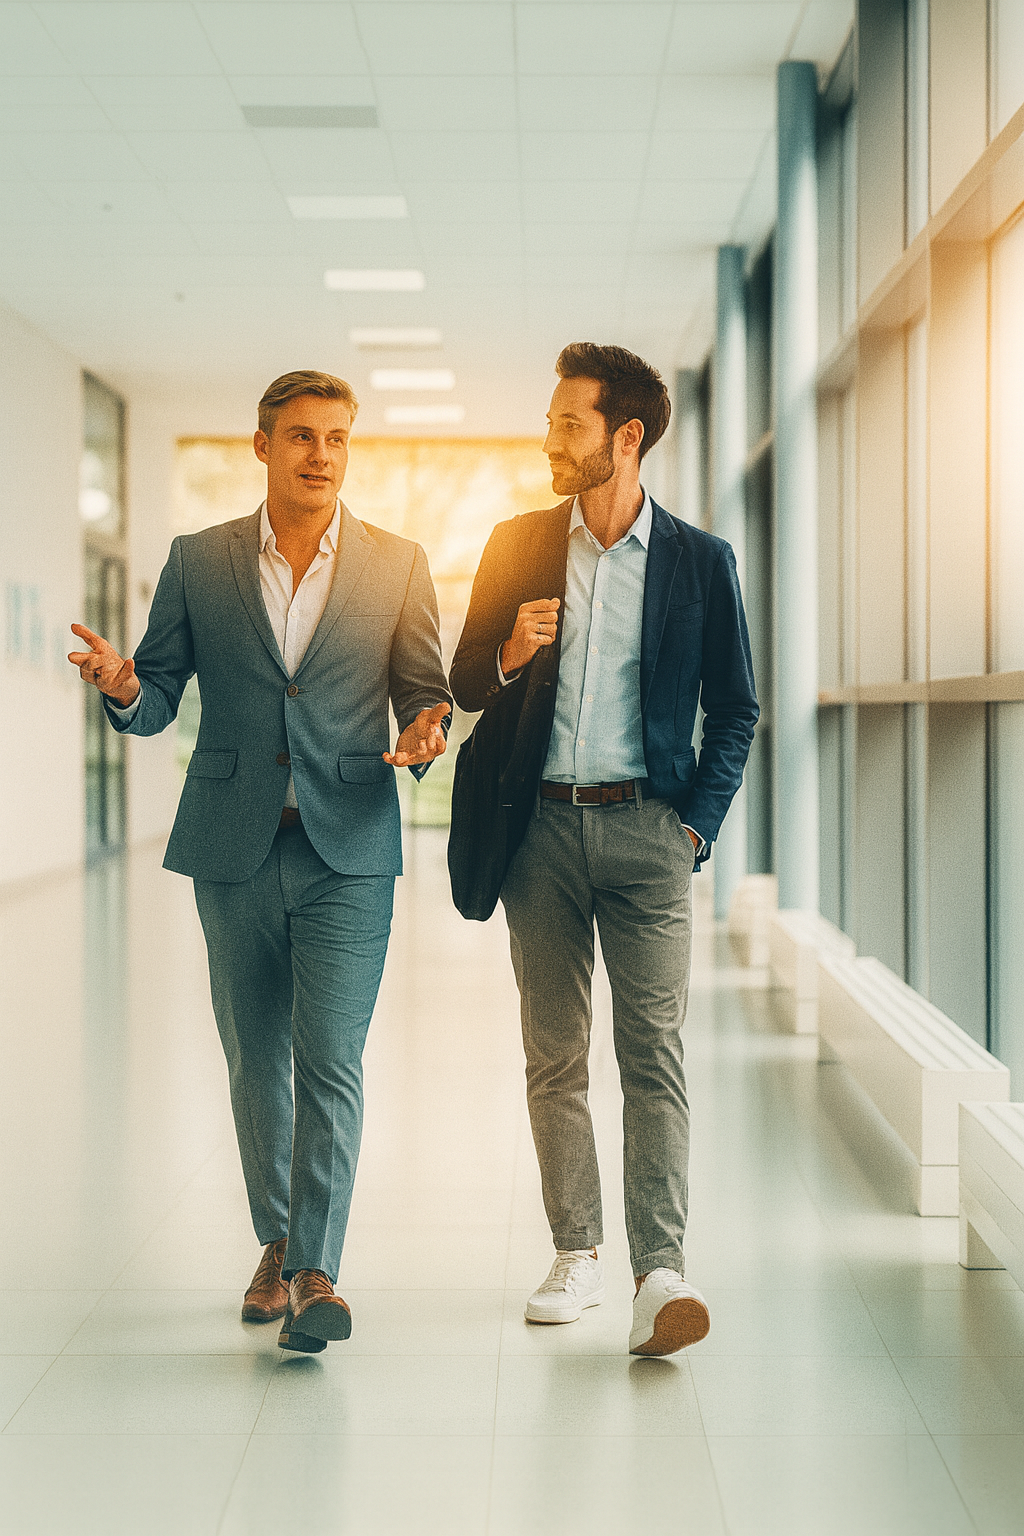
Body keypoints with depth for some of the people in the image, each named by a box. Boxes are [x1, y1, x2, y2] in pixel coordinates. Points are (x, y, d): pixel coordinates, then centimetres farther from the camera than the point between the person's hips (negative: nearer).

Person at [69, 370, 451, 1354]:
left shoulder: (398, 565, 5)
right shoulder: (198, 562, 7)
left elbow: (426, 690, 7)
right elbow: (159, 700, 7)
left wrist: (426, 730, -16)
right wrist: (122, 688, -16)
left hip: (348, 845, -2)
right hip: (234, 848, 2)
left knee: (330, 1061, -10)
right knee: (255, 1059, 11)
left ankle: (316, 1273, -5)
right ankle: (277, 1243, 28)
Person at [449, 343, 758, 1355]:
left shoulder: (700, 562, 3)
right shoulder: (516, 547, 9)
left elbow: (735, 710, 8)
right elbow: (465, 686, 13)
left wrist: (697, 823, -3)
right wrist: (508, 654, -10)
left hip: (644, 826, -2)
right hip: (540, 825, 3)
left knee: (653, 1054, -9)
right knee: (553, 1056, 6)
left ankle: (659, 1274, -10)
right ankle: (576, 1257, 17)